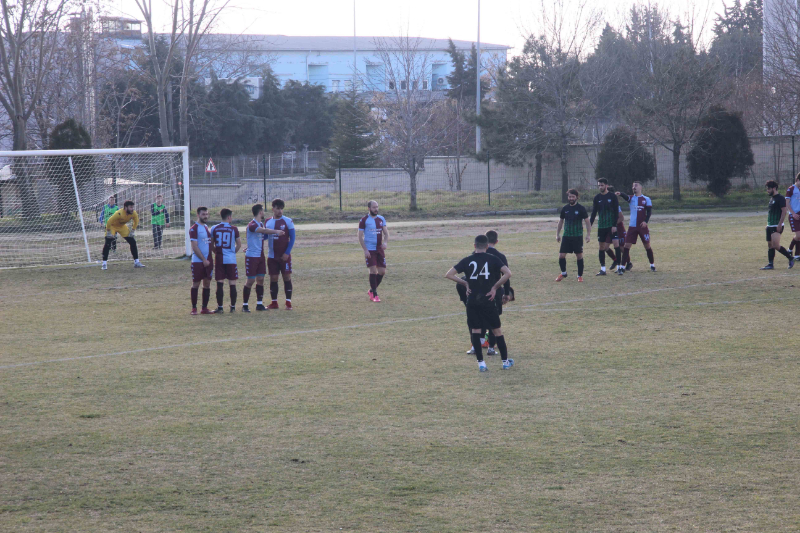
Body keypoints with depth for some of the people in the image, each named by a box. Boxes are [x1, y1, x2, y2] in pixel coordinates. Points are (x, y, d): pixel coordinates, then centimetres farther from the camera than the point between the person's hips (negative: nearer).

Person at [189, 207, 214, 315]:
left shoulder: (207, 228, 16)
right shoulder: (194, 229, -9)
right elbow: (194, 247, -14)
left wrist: (211, 259, 12)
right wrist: (204, 260, -15)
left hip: (208, 260, 7)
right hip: (198, 261, -7)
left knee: (207, 283, 6)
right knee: (196, 284, -1)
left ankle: (204, 308, 11)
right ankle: (194, 308, 4)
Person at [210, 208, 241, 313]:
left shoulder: (214, 229, 1)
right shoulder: (234, 229, -3)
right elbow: (239, 244, 3)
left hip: (219, 259, 1)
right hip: (231, 259, -1)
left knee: (220, 283, 3)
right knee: (232, 283, 5)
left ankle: (219, 307, 1)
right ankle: (233, 306, 8)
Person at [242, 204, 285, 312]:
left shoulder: (261, 224, 14)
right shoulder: (252, 225, -17)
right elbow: (264, 230, -34)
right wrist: (276, 231, -43)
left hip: (260, 256, 8)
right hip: (251, 257, -8)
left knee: (260, 279, 6)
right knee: (250, 280, -6)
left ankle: (259, 304, 11)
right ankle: (245, 305, 2)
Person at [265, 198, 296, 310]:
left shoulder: (288, 221, -4)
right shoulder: (268, 222, 7)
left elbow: (292, 238, -4)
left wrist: (287, 253, -12)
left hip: (285, 256, -3)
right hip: (272, 256, 3)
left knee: (287, 277, -3)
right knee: (273, 278, 4)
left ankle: (288, 303, 0)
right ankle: (274, 303, 11)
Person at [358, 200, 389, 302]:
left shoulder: (381, 219, 10)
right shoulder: (364, 220, -4)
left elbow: (386, 233, 8)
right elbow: (360, 236, -4)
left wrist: (385, 242, -14)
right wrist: (365, 250, -13)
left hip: (379, 249, 5)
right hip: (369, 250, -5)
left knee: (382, 271, 3)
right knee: (373, 270, -11)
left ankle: (371, 291, 21)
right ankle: (374, 295, -2)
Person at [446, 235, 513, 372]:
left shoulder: (467, 260, 2)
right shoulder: (493, 259, -2)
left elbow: (449, 274, -2)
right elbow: (507, 273, -14)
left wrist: (465, 283, 4)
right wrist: (495, 287, -6)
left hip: (472, 302, 1)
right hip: (488, 300, -1)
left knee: (475, 330, 8)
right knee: (497, 330, 10)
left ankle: (481, 363, 2)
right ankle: (505, 361, 19)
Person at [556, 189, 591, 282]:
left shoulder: (581, 209, -4)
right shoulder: (564, 209, 7)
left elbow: (587, 222, -2)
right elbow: (561, 221, 17)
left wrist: (588, 234, -10)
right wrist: (557, 234, 14)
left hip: (578, 236, -3)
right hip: (566, 236, 3)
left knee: (579, 256, 1)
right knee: (561, 255, -2)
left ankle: (580, 275, 14)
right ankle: (563, 273, 19)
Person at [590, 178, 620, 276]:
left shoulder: (612, 196, -3)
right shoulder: (597, 198, 7)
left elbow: (616, 212, -5)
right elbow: (594, 213, 10)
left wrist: (615, 225, -12)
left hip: (611, 226, -4)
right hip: (601, 226, 4)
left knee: (606, 247, -12)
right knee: (602, 247, 2)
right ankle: (602, 269, 6)